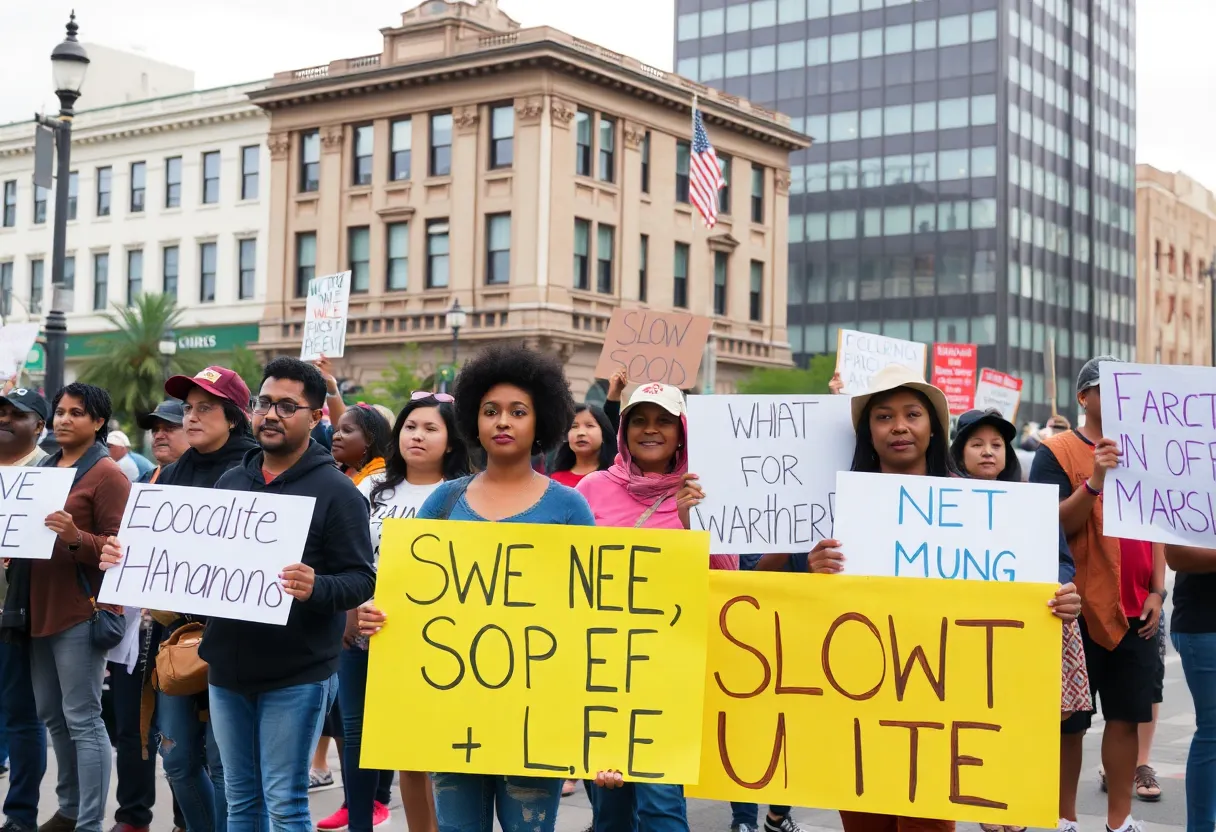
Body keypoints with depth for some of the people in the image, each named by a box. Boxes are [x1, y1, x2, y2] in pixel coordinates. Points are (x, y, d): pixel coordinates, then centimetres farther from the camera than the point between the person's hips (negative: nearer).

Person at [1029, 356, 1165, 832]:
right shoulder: (1056, 452, -4)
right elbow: (1056, 526, -13)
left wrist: (1156, 591, 5)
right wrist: (1094, 481, -26)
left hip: (1134, 608, 5)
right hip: (1081, 607, -5)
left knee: (1127, 716, 7)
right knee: (1070, 718, 4)